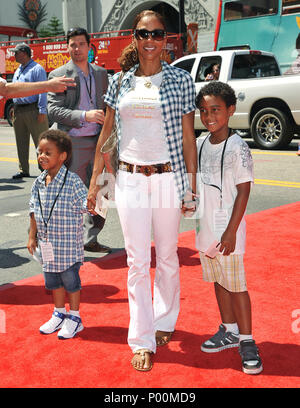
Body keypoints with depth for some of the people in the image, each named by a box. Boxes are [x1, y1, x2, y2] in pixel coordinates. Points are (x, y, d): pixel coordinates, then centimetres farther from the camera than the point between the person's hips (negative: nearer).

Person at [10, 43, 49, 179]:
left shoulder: (37, 69, -6)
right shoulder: (18, 70, 19)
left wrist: (42, 111, -19)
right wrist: (14, 109, 14)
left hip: (33, 110, -8)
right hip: (18, 111, 8)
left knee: (41, 142, -4)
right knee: (21, 143, 11)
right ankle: (23, 170, 19)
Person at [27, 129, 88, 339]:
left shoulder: (73, 182, -15)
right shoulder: (39, 182, 2)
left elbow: (87, 206, -12)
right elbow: (35, 211, 10)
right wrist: (32, 236, 12)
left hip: (68, 244, -6)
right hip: (48, 244, 6)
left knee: (70, 280, 7)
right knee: (53, 280, 18)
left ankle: (74, 318, 24)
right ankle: (59, 314, 37)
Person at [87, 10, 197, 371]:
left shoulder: (181, 81, 0)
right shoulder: (119, 82, 6)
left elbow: (188, 137, 1)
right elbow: (106, 134, 9)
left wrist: (192, 186, -1)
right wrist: (94, 180, 8)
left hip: (168, 179, -1)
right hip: (130, 181, 2)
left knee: (167, 257, 12)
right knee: (137, 261, 4)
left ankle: (165, 322, 33)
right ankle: (142, 340, 16)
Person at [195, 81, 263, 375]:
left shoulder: (237, 147, -14)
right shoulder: (200, 145, 6)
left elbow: (243, 191, -14)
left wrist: (231, 231, -18)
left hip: (227, 229, -7)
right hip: (205, 227, 7)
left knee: (236, 285, 0)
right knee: (217, 281, 16)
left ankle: (246, 341, 13)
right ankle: (229, 331, 31)